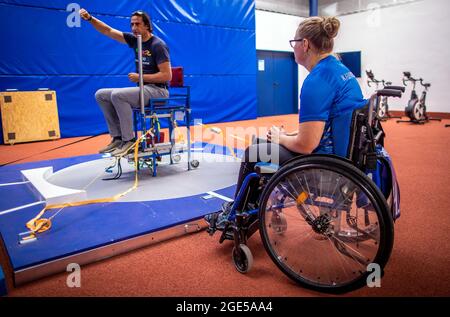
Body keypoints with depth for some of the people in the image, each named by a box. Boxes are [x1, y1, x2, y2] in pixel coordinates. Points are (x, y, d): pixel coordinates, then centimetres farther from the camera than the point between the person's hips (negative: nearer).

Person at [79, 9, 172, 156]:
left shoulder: (158, 45, -13)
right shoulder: (135, 39, 10)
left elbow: (166, 75, -20)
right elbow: (109, 31, 13)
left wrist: (140, 77, -15)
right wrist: (90, 18, -2)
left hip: (157, 90, -9)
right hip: (143, 89, 9)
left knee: (117, 95, -28)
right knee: (101, 95, 5)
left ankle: (129, 140, -21)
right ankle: (118, 137, 0)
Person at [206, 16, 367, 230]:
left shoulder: (317, 80, -22)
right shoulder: (342, 70, 8)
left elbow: (305, 145, -25)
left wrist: (281, 137, -5)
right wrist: (290, 134, 10)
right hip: (346, 154, 10)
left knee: (252, 154, 7)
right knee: (265, 146, 22)